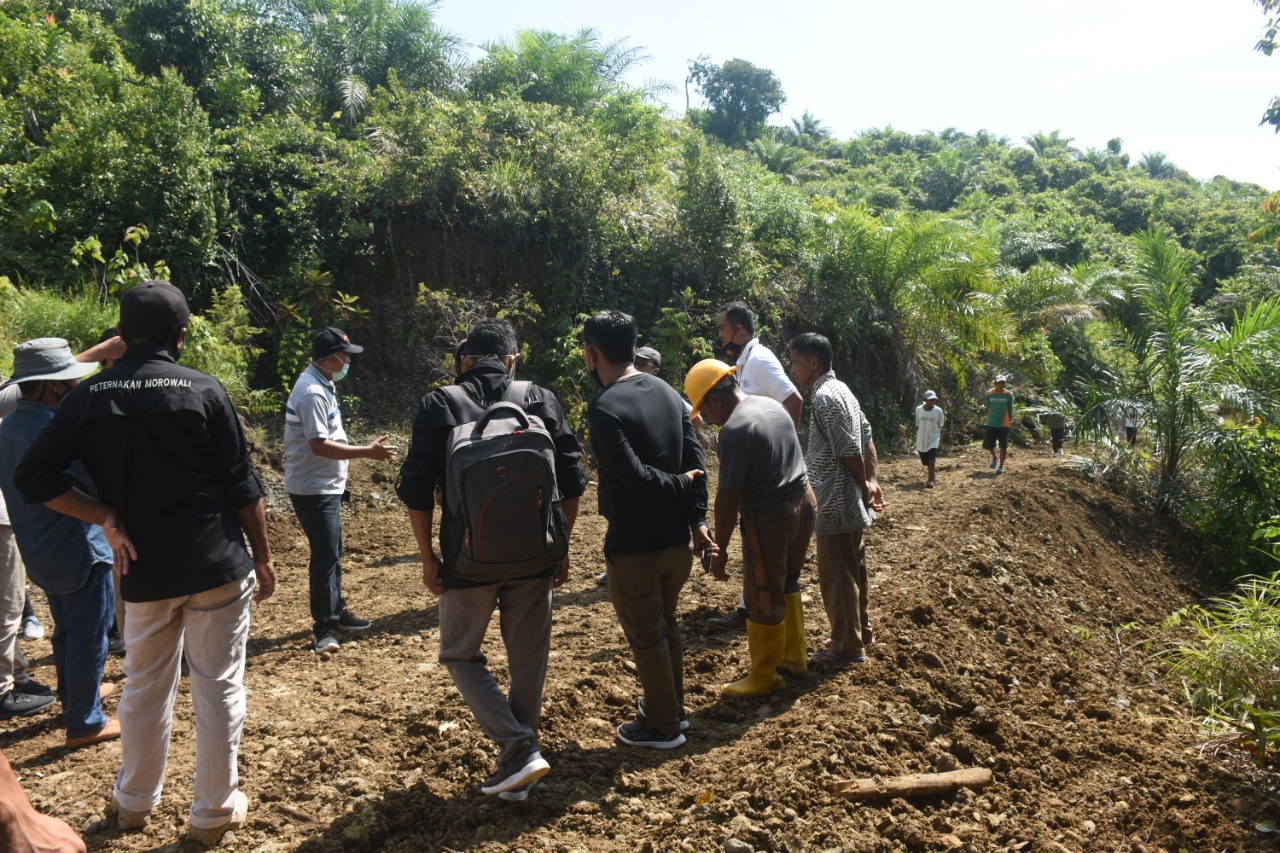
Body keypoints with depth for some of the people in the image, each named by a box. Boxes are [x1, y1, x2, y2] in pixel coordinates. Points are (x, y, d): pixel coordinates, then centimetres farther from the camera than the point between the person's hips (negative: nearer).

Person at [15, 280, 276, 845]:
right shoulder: (202, 391, -7)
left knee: (144, 686, 19)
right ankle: (215, 811, 18)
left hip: (145, 569, 3)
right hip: (218, 565, -3)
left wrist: (107, 519, -1)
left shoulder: (89, 397, 0)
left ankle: (134, 802, 36)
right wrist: (263, 556, 3)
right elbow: (242, 486, -6)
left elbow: (33, 477, -2)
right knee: (218, 687, 7)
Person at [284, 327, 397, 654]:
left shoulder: (323, 385, 10)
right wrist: (367, 452, -26)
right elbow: (319, 445, -27)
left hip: (328, 486, 10)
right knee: (325, 556, -4)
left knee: (332, 554, 18)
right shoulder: (312, 392, -22)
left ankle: (336, 614, 30)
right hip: (313, 489, -10)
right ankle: (324, 627, 7)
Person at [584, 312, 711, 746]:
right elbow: (696, 460, 2)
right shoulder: (666, 392, 5)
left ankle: (662, 725, 23)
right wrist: (697, 519, 1)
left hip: (633, 545, -7)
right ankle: (673, 706, 38)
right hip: (676, 538, 7)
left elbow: (634, 474, -25)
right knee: (667, 624, 23)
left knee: (645, 636, 9)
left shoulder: (605, 406, -17)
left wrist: (679, 484, -10)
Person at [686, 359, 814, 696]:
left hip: (770, 517, -9)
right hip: (803, 502, 9)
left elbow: (727, 498, -21)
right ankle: (794, 654, 39)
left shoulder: (734, 430, -22)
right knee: (787, 583, 25)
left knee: (763, 599, 6)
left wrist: (720, 550, -13)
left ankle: (764, 676, 21)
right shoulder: (773, 405, 4)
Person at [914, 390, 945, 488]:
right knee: (925, 461, 12)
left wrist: (940, 440, 3)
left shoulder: (938, 410, -6)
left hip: (933, 439, -2)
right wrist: (916, 439, 9)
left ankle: (930, 479, -13)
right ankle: (932, 474, 36)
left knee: (931, 460, -17)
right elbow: (917, 425, 7)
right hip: (922, 439, 2)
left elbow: (940, 426, 3)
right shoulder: (918, 409, -2)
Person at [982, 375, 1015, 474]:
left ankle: (1001, 466, 10)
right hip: (991, 424, 1)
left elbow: (1010, 408, 5)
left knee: (1003, 446, -1)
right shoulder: (989, 394, -3)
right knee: (987, 445, 1)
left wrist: (1010, 419, 4)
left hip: (1004, 424, -1)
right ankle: (994, 458, 31)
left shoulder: (1008, 394, -4)